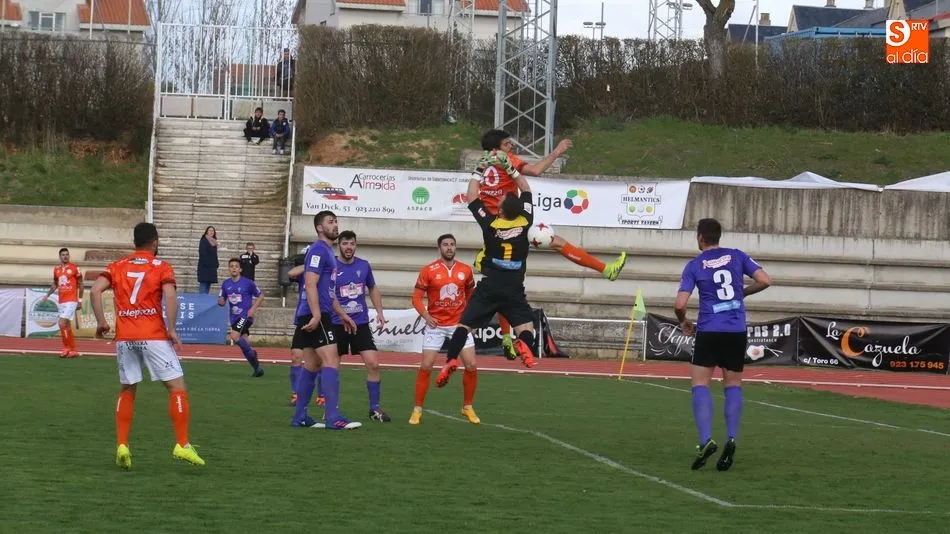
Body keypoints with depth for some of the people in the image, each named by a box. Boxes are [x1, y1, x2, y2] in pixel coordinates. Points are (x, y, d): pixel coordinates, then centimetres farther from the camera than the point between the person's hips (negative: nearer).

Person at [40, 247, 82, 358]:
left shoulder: (74, 268, -4)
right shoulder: (56, 269, 10)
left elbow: (80, 284, 0)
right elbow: (55, 285, 22)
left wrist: (80, 300, -3)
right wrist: (47, 295, 10)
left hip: (71, 301, -6)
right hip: (61, 301, 6)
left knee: (62, 323, -16)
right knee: (67, 326, 9)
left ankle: (66, 348, -6)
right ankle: (73, 350, 16)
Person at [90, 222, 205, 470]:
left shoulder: (117, 267, 12)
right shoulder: (161, 267, 3)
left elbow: (95, 291, -1)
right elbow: (170, 295, -14)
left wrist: (101, 322, 5)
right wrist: (172, 330, -10)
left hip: (124, 337, 4)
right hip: (153, 336, -4)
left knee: (127, 391, 17)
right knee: (177, 386, 2)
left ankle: (122, 446, 7)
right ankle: (182, 445, -6)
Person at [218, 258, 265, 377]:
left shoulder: (248, 283, -6)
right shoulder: (225, 284, 8)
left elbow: (260, 296, 3)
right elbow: (221, 301, 14)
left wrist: (253, 308, -10)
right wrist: (220, 301, -11)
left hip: (245, 315, -6)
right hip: (234, 317, 6)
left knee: (234, 336, -26)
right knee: (243, 343, 6)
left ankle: (251, 352, -5)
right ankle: (257, 368, 17)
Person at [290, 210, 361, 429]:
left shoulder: (328, 252, 20)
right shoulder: (318, 250, -10)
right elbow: (310, 284, -19)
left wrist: (342, 315, 27)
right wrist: (316, 315, -26)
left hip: (317, 316, 10)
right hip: (315, 315, -10)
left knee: (312, 365, 11)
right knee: (331, 362, -14)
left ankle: (300, 417, 13)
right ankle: (333, 418, -20)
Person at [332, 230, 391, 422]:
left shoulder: (364, 266, 4)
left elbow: (372, 289, 20)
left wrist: (379, 311, 9)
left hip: (361, 323, 3)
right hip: (337, 324, -3)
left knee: (373, 364, -6)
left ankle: (375, 408, 4)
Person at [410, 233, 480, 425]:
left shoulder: (465, 271, 3)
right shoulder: (428, 271, -5)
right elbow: (417, 297, -4)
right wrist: (426, 316, -18)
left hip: (459, 324, 2)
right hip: (436, 325, -2)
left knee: (471, 365, -4)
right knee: (426, 366, -7)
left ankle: (468, 407, 13)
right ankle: (417, 410, 4)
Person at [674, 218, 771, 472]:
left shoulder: (694, 265, 0)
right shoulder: (737, 256, 6)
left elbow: (680, 304, -6)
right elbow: (764, 281, 0)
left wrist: (683, 322, 14)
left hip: (708, 331, -2)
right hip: (737, 332, 2)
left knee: (700, 384, 2)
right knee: (733, 384, 12)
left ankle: (705, 440, -16)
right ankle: (731, 438, -6)